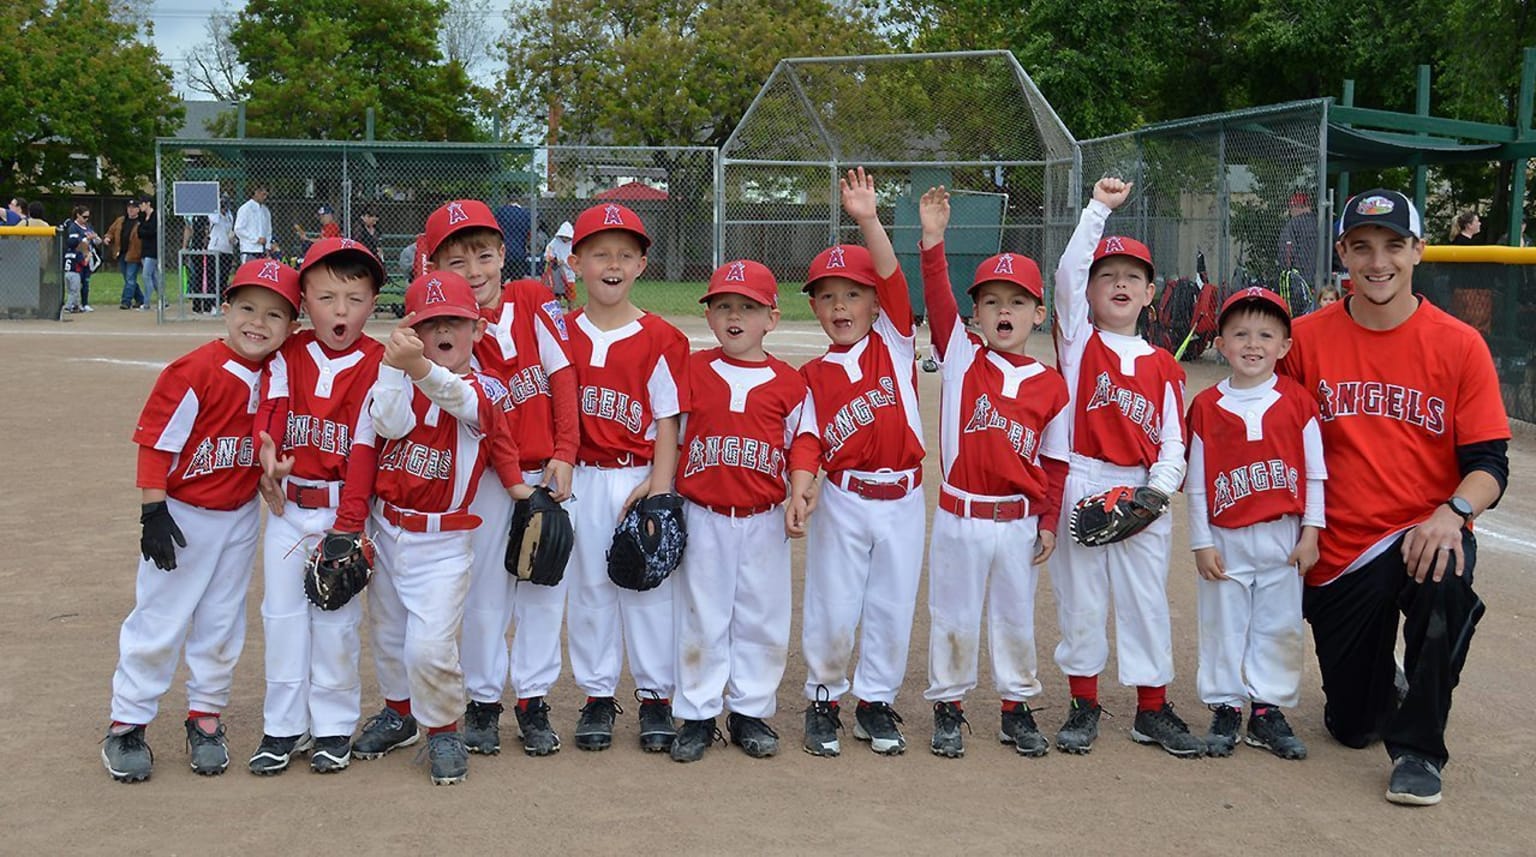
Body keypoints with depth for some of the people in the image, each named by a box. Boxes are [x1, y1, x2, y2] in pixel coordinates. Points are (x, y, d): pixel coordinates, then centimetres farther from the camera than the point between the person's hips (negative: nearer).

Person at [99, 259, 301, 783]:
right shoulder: (194, 372, -19)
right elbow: (156, 442, -17)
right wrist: (153, 513, -18)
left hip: (241, 518, 5)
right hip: (184, 516, -5)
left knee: (222, 623, 14)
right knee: (158, 622, 3)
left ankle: (206, 716, 28)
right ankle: (126, 724, 15)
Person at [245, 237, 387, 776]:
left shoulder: (376, 366, -8)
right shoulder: (287, 356, 3)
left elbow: (365, 447, -11)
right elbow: (271, 410, -5)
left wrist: (347, 526, -14)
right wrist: (267, 458, -28)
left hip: (342, 506, -3)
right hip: (286, 506, 4)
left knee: (335, 617, 2)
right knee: (282, 613, 7)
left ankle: (333, 726, 15)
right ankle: (284, 726, 17)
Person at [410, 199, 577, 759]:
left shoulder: (533, 299, -1)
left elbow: (562, 375, -2)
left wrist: (564, 454, -7)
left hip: (546, 471, 2)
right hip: (487, 478, -1)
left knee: (544, 586, 7)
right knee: (484, 591, 5)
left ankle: (534, 700, 19)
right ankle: (483, 701, 19)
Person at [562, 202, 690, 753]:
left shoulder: (660, 339, -3)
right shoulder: (563, 334, 4)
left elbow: (668, 419, -3)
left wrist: (658, 486, -10)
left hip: (642, 480, -2)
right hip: (582, 480, 2)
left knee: (648, 586, 3)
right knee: (587, 587, 8)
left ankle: (655, 697, 16)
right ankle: (597, 696, 20)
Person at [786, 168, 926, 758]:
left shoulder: (894, 345, 2)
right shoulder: (814, 375, 3)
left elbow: (892, 280, -12)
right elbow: (806, 438, -7)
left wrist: (867, 221, -23)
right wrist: (800, 489, -25)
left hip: (902, 499, 0)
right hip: (843, 501, 0)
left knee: (892, 607, 9)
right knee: (832, 609, 3)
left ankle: (876, 702, 24)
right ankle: (824, 699, 22)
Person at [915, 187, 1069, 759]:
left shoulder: (1049, 385, 0)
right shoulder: (961, 356, -2)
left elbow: (1056, 460, 5)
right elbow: (938, 300, -16)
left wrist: (1049, 520, 1)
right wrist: (933, 240, -27)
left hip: (1018, 521, 1)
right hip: (959, 516, -1)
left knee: (1016, 618, 14)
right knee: (954, 618, 8)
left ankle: (1017, 707, 28)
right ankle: (948, 708, 22)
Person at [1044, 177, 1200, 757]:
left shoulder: (1163, 366, 8)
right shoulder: (1078, 339, 3)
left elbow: (1173, 442, 4)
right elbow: (1068, 270, -12)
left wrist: (1157, 491, -12)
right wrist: (1099, 209, -13)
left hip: (1143, 494, 2)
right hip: (1079, 487, -2)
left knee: (1147, 601, 7)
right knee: (1080, 600, 5)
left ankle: (1152, 709, 17)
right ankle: (1084, 705, 18)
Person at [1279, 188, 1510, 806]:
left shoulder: (1460, 345, -4)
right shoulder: (1307, 339, -1)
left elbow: (1490, 463, -7)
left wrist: (1452, 513, -27)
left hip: (1425, 537, -2)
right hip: (1337, 555, 2)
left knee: (1444, 579, -39)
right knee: (1351, 726, 6)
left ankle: (1419, 748, -17)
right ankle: (1384, 682, 46)